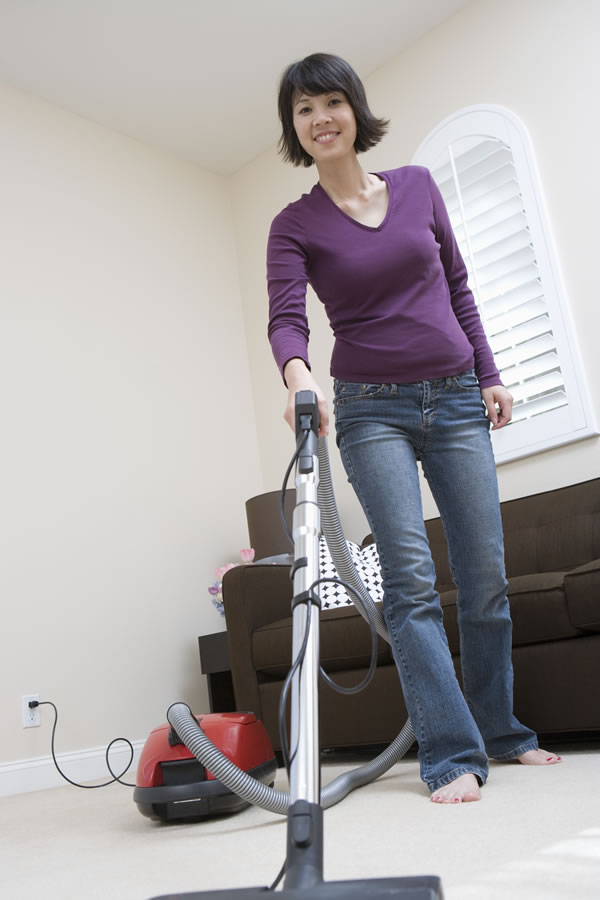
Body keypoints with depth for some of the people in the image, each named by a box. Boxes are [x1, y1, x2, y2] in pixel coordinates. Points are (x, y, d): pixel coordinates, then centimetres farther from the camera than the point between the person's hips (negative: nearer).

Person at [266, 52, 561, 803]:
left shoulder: (417, 185, 10)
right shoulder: (295, 224, 0)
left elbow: (458, 289, 14)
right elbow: (285, 318, -15)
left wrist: (489, 376, 7)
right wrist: (298, 372, -37)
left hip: (457, 401, 3)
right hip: (372, 409, -3)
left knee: (486, 576, 5)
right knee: (410, 578, -15)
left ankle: (501, 731, 24)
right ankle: (453, 755, -6)